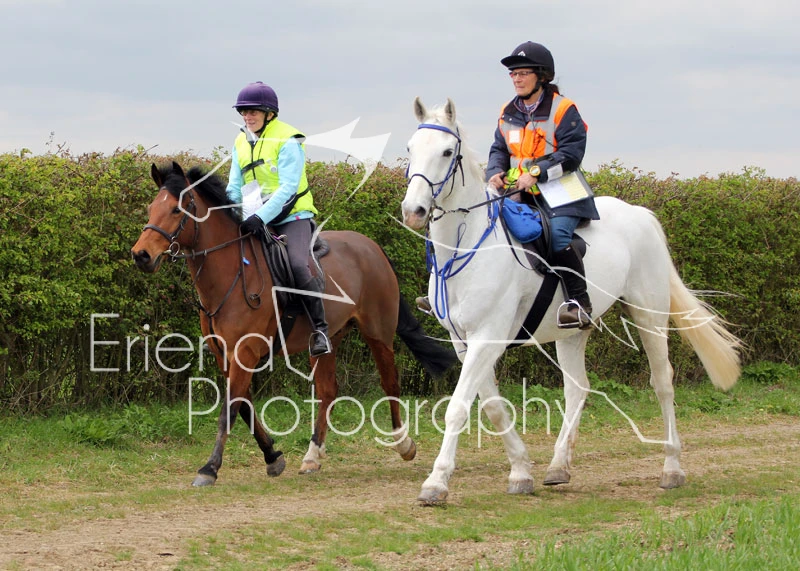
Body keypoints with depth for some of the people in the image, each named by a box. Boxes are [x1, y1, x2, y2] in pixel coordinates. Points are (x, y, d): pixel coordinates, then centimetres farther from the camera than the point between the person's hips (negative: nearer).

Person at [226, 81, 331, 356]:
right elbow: (235, 188, 12)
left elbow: (287, 187, -20)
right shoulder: (241, 143, 10)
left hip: (292, 217, -7)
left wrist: (261, 217, -32)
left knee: (298, 265, -28)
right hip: (254, 221, 7)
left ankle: (320, 330, -22)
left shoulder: (287, 141, -11)